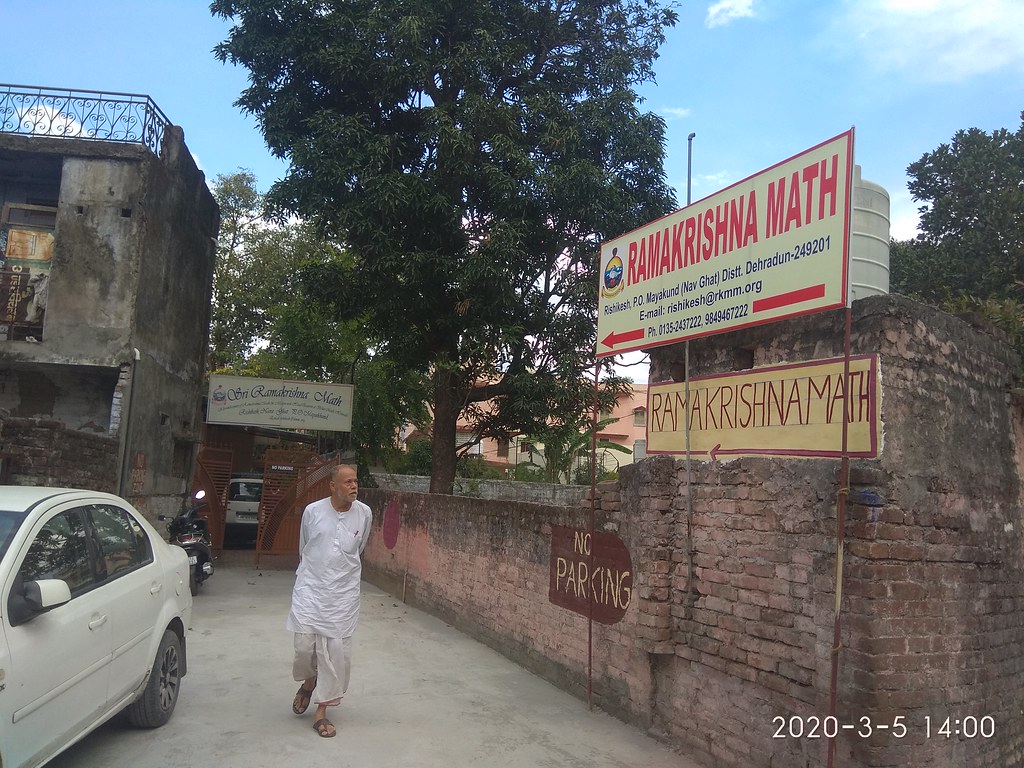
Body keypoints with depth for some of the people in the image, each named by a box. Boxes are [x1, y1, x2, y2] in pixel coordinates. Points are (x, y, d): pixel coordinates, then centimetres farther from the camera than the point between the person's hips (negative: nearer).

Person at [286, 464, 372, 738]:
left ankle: (321, 712, 16)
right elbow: (303, 548, 11)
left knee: (336, 651, 1)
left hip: (343, 594, 1)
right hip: (310, 589, -1)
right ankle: (308, 682, 32)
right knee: (305, 645, -3)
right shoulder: (312, 511, -7)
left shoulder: (364, 514, -4)